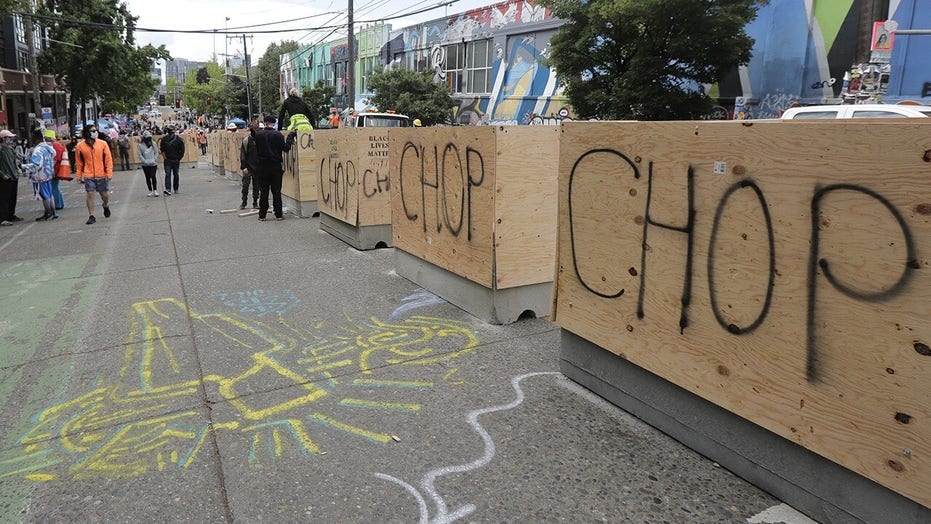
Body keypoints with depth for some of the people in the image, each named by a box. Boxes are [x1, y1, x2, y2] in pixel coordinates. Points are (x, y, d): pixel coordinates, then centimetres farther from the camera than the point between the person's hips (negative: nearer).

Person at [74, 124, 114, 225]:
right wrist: (79, 176, 6)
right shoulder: (80, 146, -1)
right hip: (88, 176, 0)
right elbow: (79, 162, 5)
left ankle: (105, 206, 42)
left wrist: (109, 173, -6)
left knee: (105, 195, 9)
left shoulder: (103, 144, -2)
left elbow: (108, 159, 0)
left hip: (102, 175, 1)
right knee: (90, 194, -3)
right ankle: (91, 216, 6)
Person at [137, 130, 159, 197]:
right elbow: (140, 155, -2)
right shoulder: (140, 145, -1)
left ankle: (155, 190, -4)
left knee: (153, 176, -10)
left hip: (153, 164, 0)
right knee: (148, 178, 7)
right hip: (145, 165, 1)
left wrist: (154, 159, -6)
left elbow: (156, 152, 7)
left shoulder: (153, 144, 4)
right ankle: (150, 191, 15)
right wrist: (145, 161, -13)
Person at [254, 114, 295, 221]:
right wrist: (290, 137, 8)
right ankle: (278, 214, 6)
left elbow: (257, 148, 9)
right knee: (276, 191, 5)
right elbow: (286, 148, -5)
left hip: (262, 166, 1)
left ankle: (262, 215, 10)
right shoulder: (278, 135, -8)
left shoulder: (258, 134, -2)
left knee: (263, 192, 8)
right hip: (276, 166, -1)